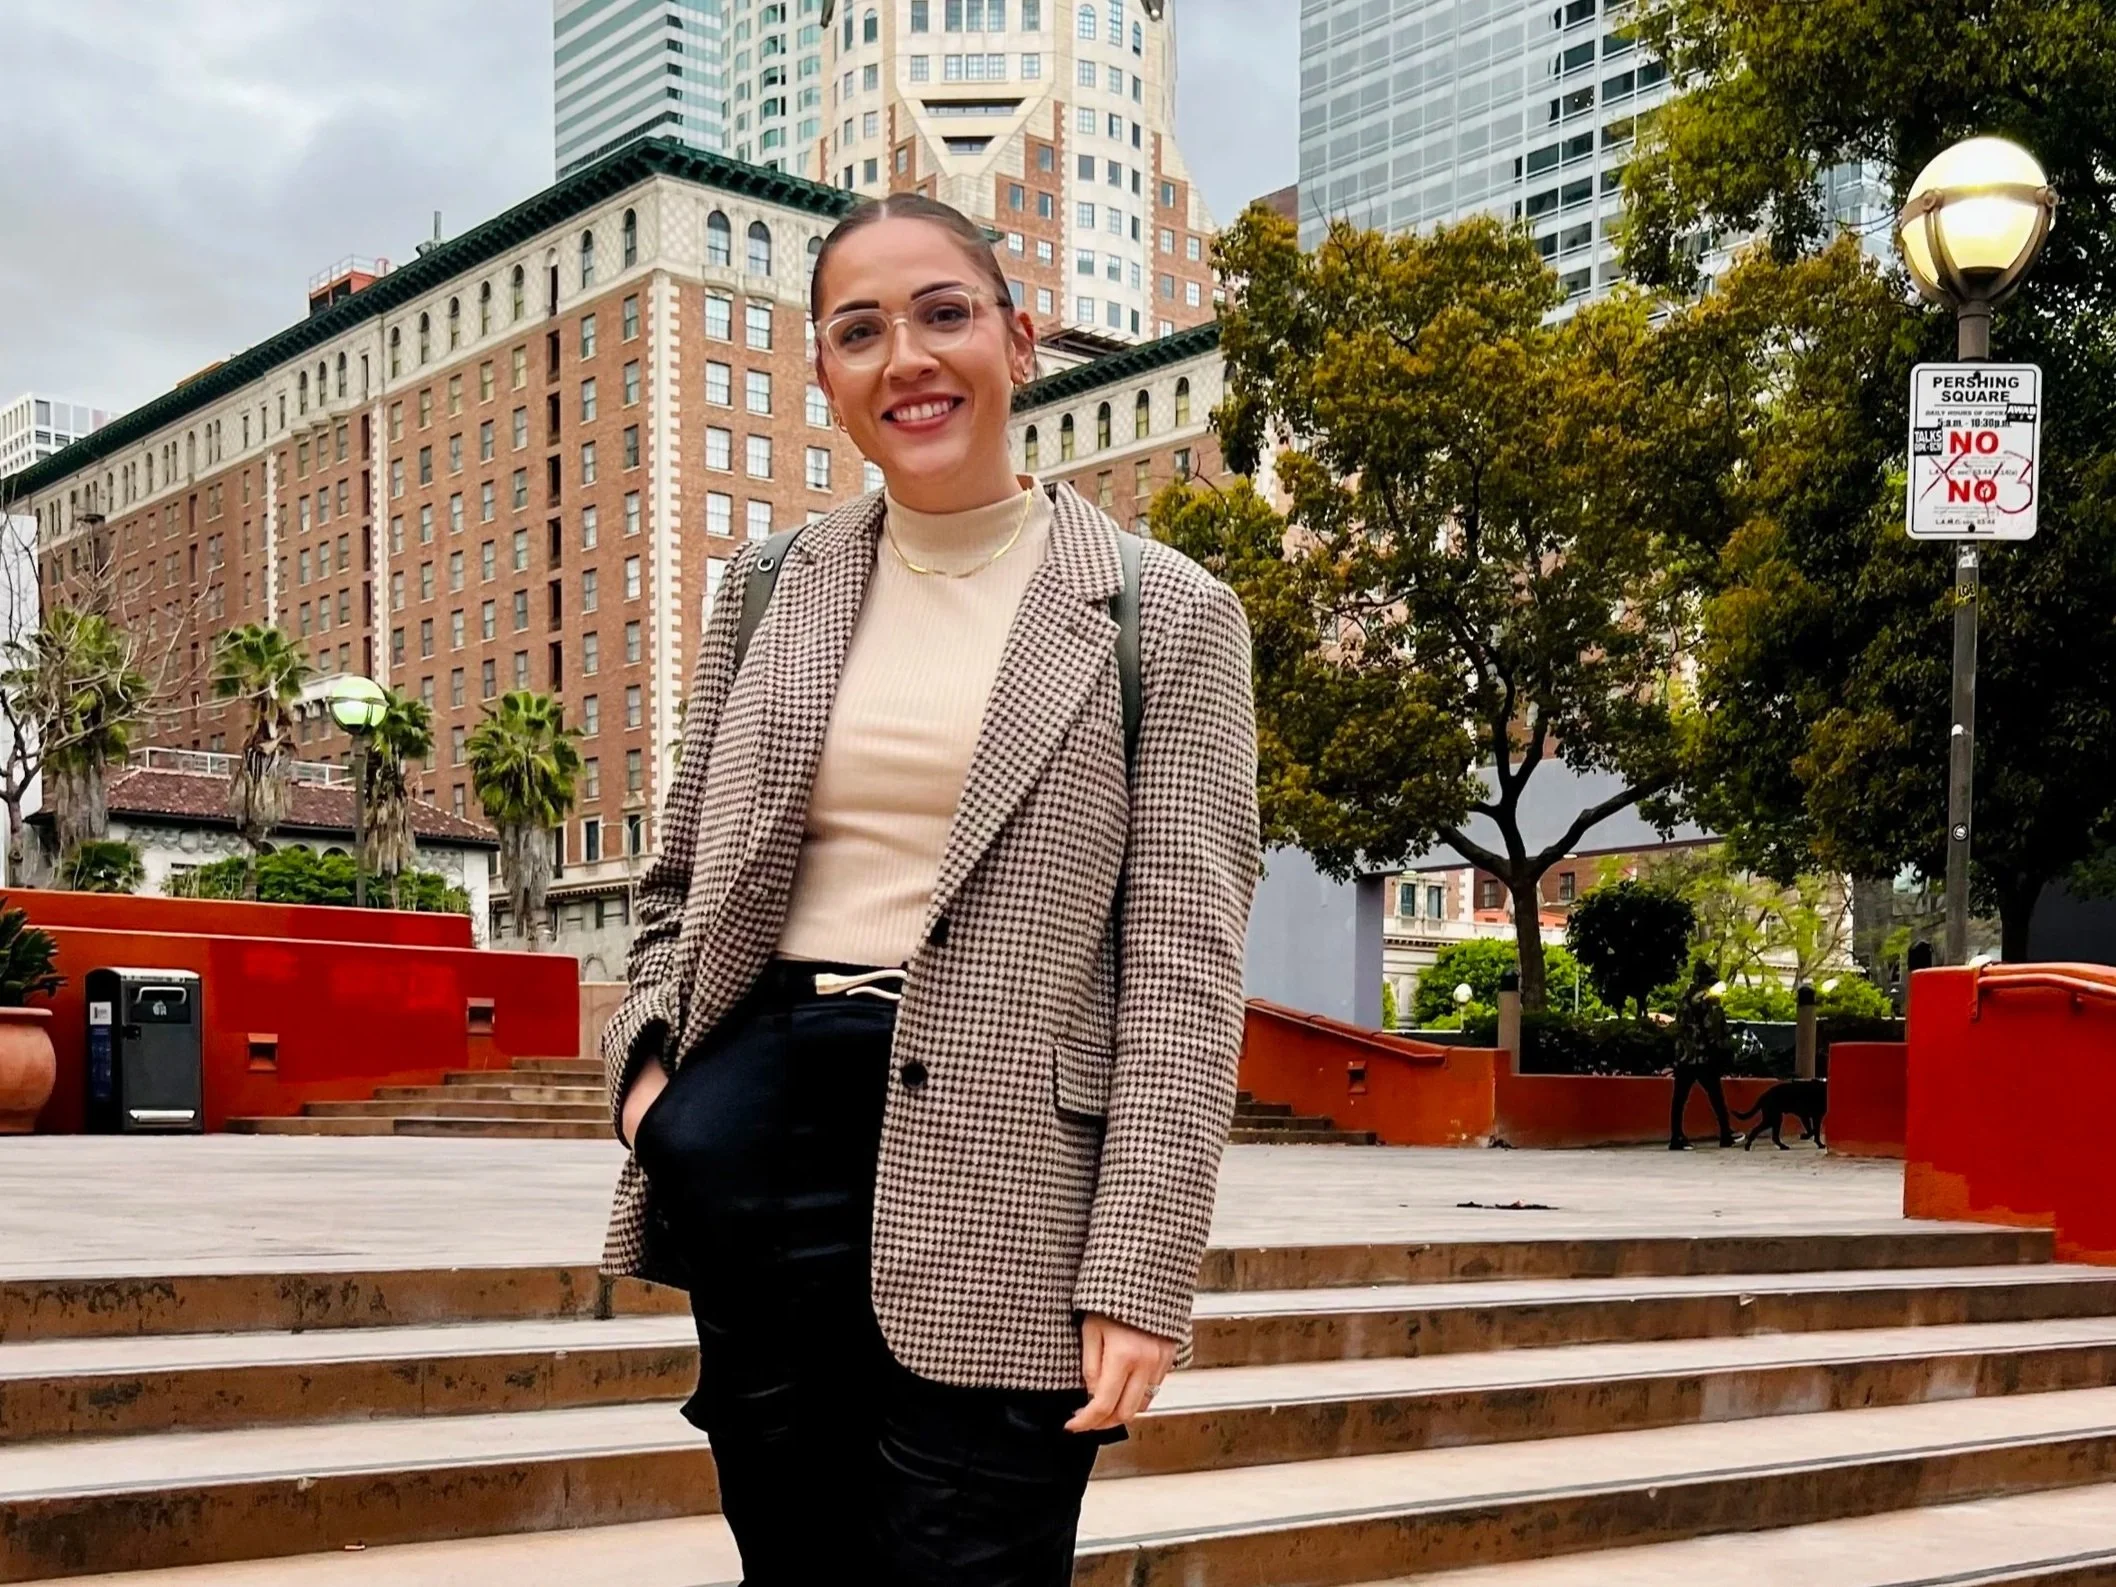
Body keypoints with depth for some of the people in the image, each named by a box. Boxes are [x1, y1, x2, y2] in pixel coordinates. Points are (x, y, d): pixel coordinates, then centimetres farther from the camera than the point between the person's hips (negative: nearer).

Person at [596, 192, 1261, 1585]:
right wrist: (651, 1056, 2)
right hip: (758, 1135, 4)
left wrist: (1141, 1268, -12)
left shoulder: (1166, 616, -1)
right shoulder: (769, 589, 11)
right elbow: (685, 877, 21)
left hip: (998, 1165, -3)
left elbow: (1182, 960, -6)